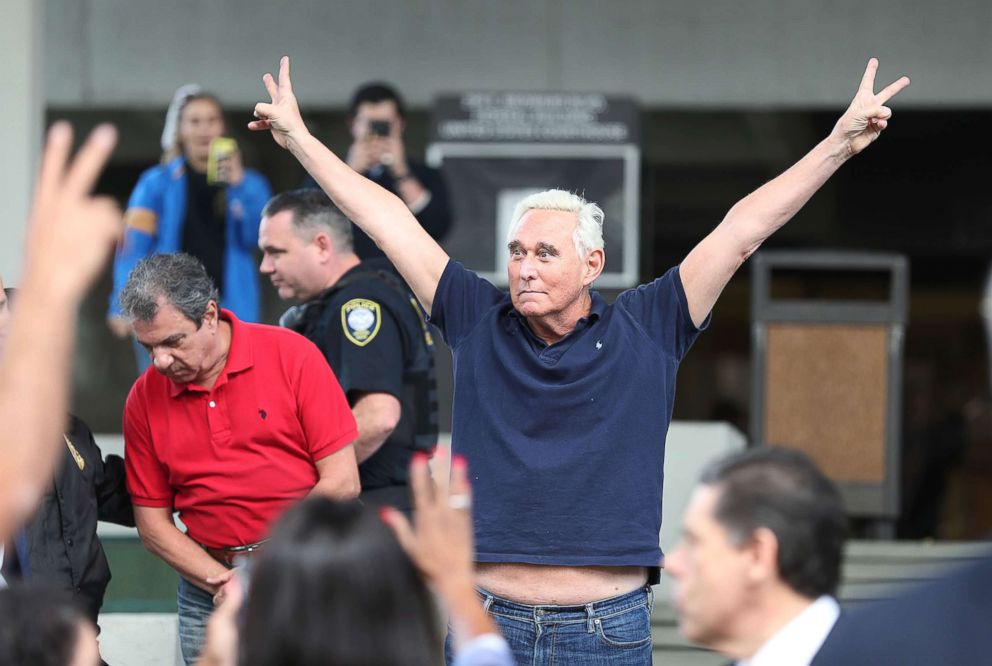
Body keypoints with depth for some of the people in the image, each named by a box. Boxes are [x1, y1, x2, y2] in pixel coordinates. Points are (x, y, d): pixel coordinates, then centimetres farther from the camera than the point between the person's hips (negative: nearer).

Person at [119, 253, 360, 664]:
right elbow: (152, 522, 5)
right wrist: (221, 581, -10)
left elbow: (343, 483, -7)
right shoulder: (144, 399, 3)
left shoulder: (292, 355, -5)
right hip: (207, 588, 3)